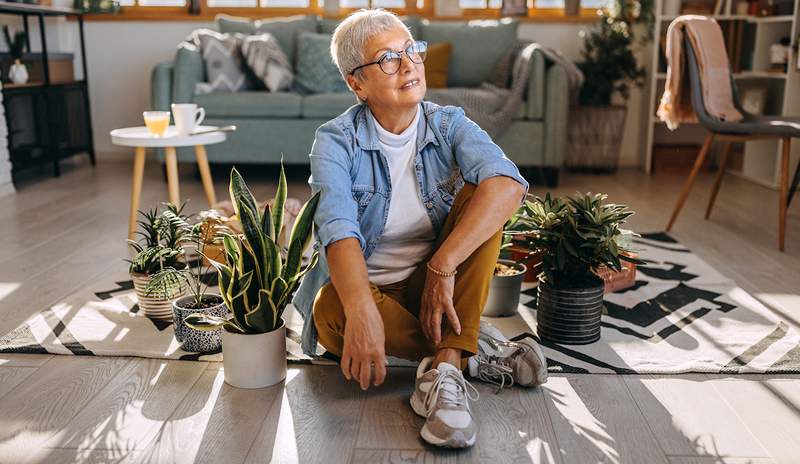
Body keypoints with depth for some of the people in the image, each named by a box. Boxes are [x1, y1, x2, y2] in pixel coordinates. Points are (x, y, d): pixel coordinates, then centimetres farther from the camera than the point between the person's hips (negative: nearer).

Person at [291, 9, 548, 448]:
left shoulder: (449, 125, -6)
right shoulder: (336, 140, -11)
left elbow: (508, 184, -27)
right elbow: (339, 229, -29)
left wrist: (442, 267, -39)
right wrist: (363, 312, -47)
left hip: (435, 285, 2)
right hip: (362, 286, -2)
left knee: (477, 195, -22)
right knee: (332, 313, -35)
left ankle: (445, 369, -31)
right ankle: (475, 350, -17)